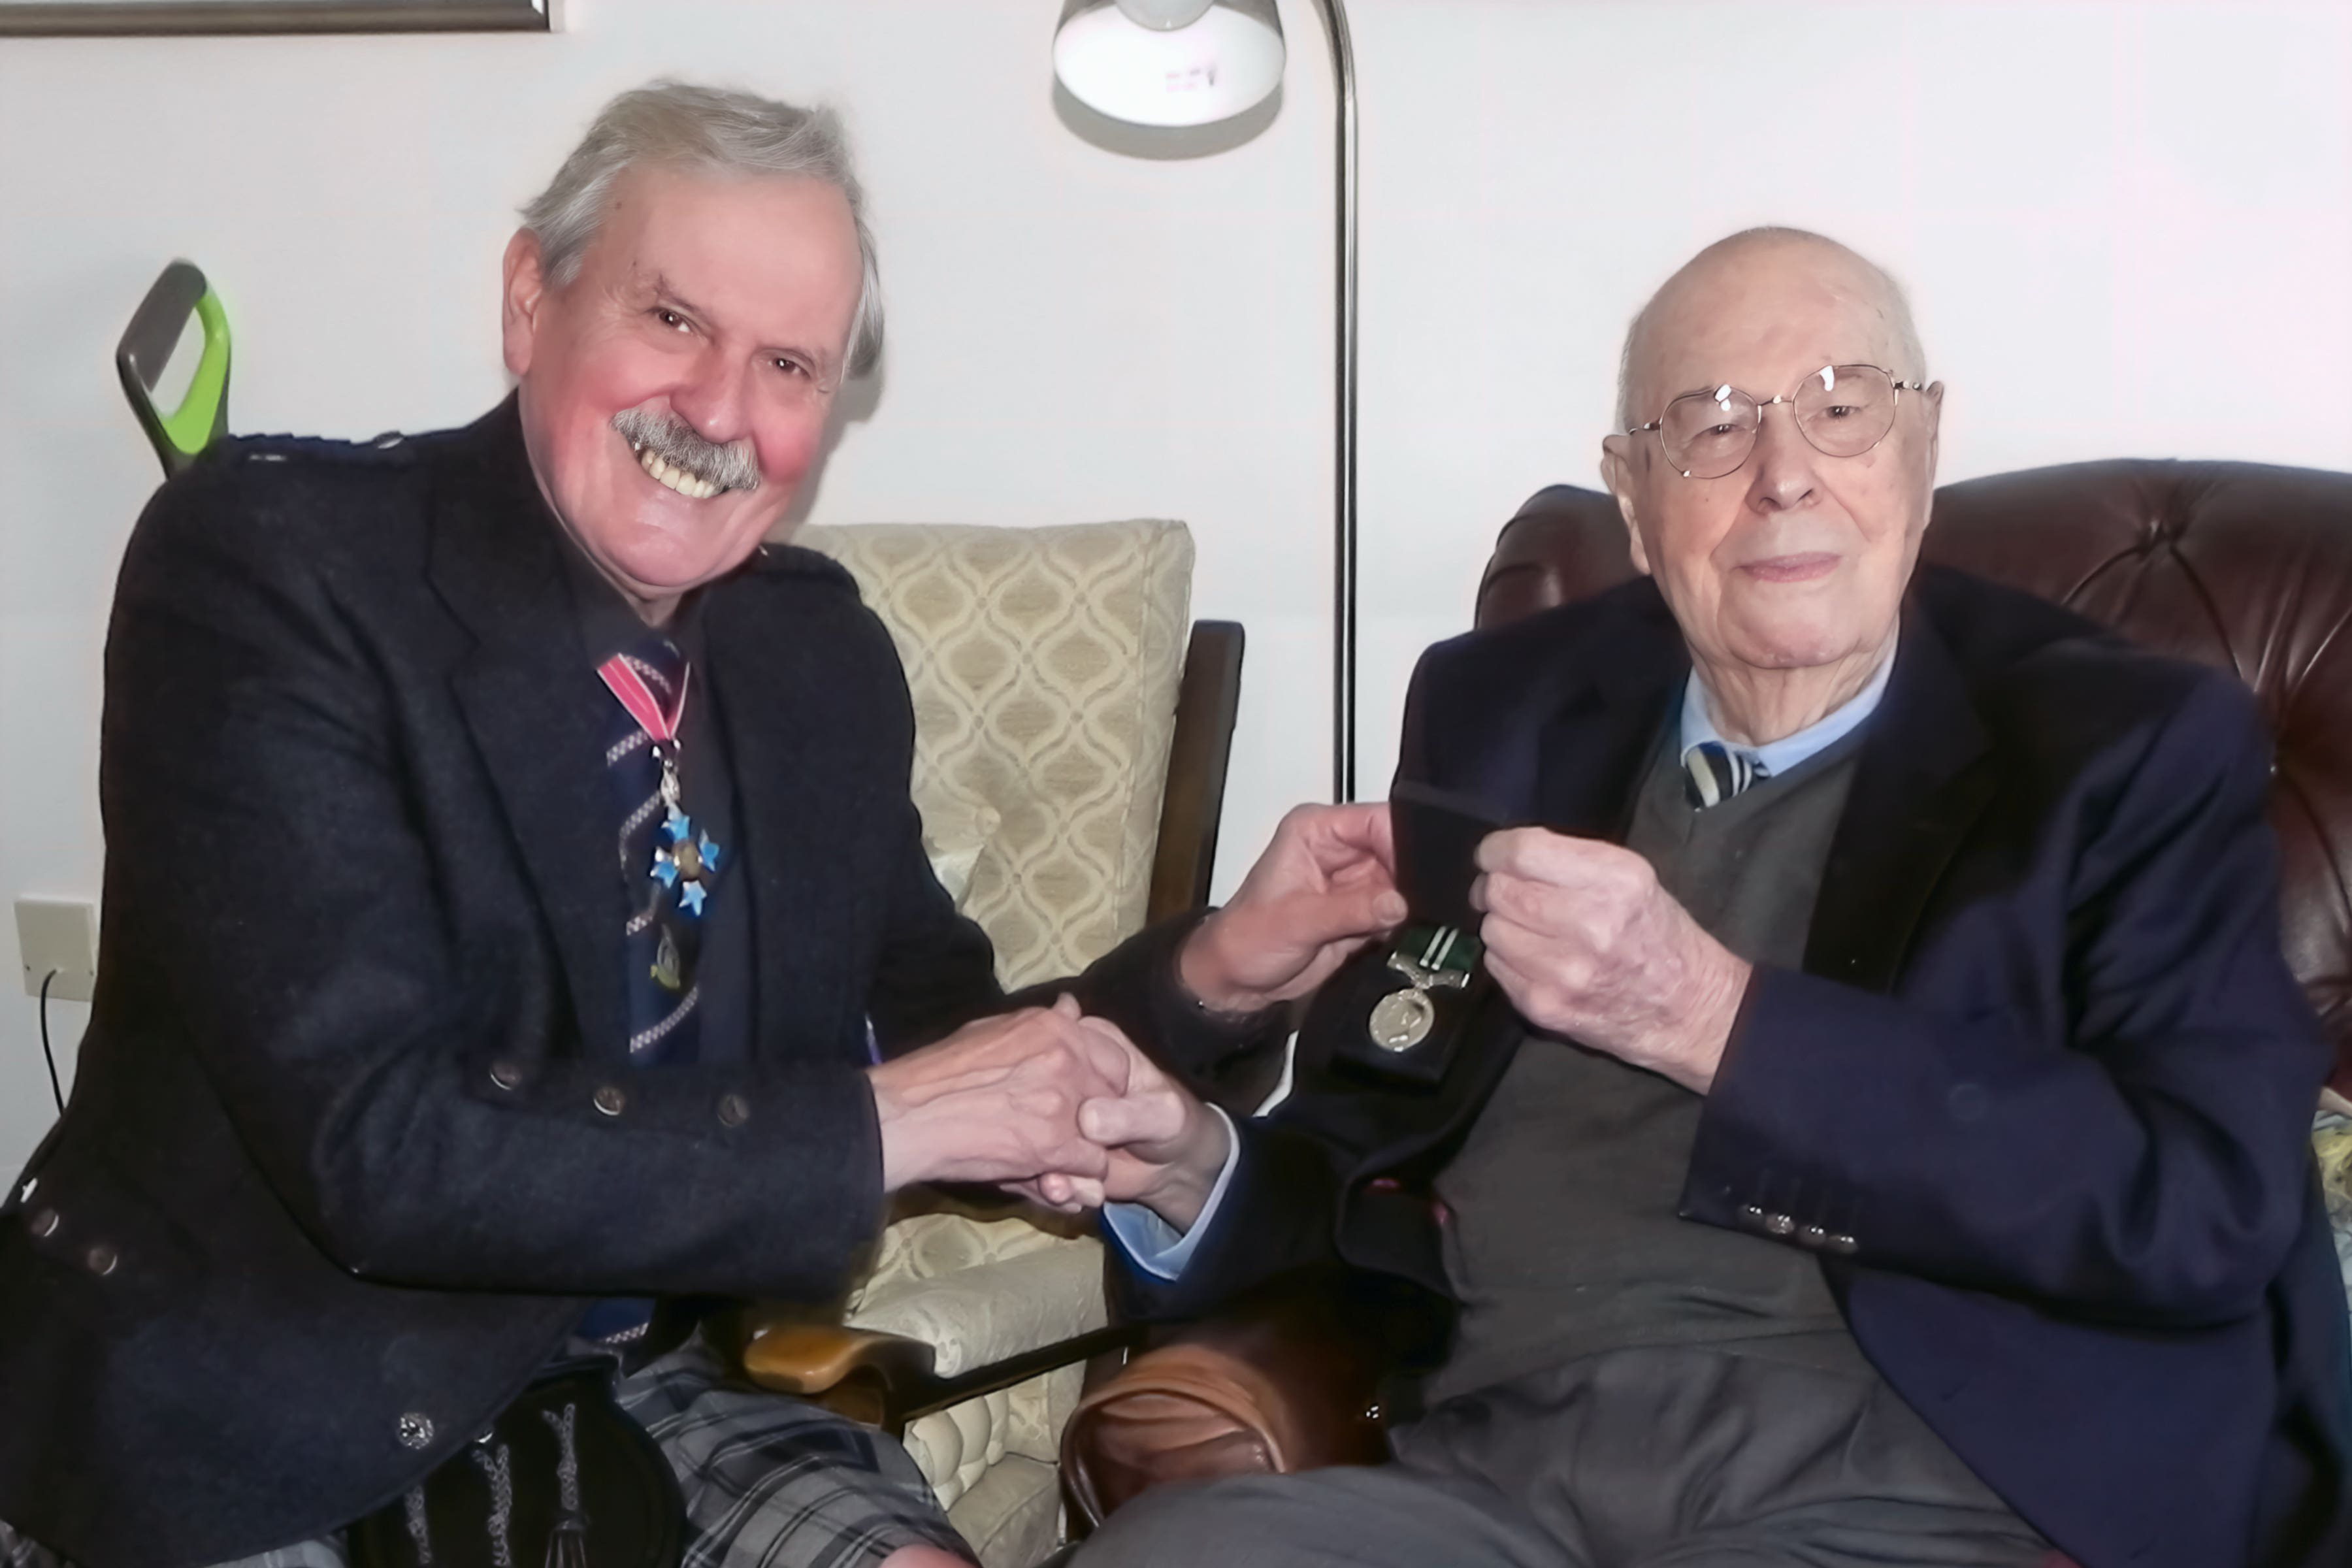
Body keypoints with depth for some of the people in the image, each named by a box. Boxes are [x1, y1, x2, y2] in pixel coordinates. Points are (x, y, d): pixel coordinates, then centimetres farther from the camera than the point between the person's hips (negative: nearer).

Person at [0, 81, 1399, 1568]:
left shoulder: (822, 653, 3)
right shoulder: (268, 562, -16)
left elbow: (926, 1044, 13)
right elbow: (378, 1141, -25)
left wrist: (1214, 975, -4)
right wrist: (883, 1122, -20)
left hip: (646, 1389, 5)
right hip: (256, 1424, -5)